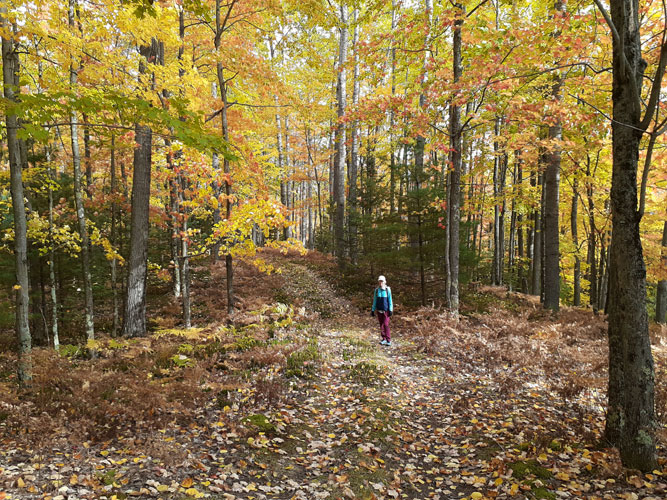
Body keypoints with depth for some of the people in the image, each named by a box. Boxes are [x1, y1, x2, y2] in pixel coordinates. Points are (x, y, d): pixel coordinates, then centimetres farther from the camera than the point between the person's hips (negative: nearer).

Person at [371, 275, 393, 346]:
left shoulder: (387, 290, -4)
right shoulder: (376, 290, 4)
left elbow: (390, 300, -2)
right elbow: (374, 300, 11)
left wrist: (391, 310, -5)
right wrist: (373, 310, 9)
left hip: (386, 310, -4)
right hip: (379, 310, 4)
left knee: (386, 325, -9)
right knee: (381, 325, 8)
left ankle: (388, 340, -4)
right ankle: (384, 339, 18)